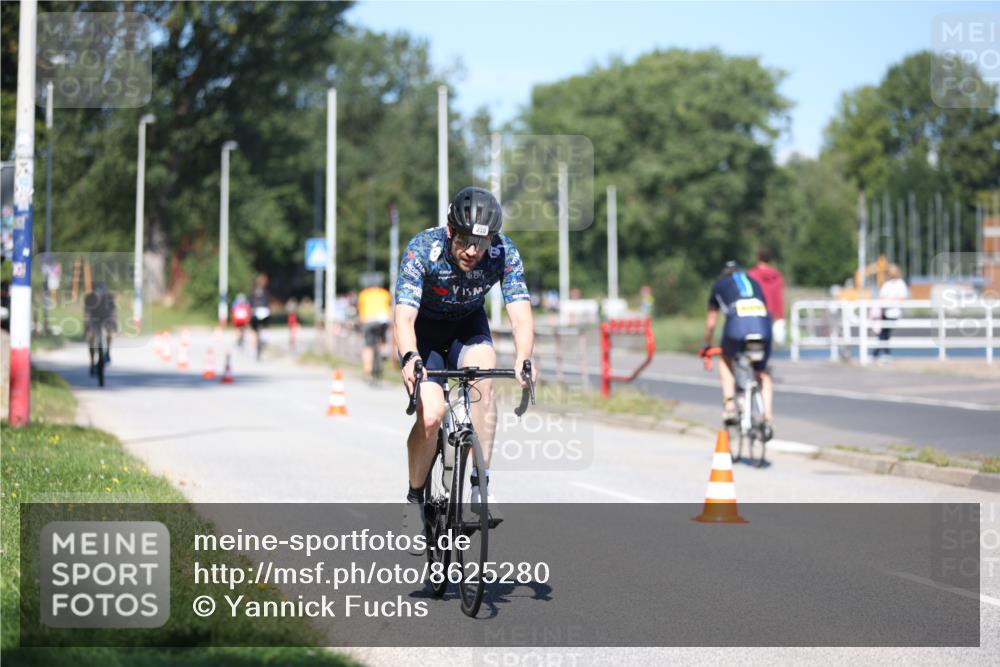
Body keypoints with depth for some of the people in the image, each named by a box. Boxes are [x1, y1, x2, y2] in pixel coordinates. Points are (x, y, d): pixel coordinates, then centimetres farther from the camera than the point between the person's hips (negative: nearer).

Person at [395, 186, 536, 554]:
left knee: (483, 381, -30)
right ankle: (415, 498, 2)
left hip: (468, 326, 2)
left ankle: (481, 485, -19)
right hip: (424, 330, -2)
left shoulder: (504, 253, -26)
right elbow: (404, 316, -38)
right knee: (431, 415, -21)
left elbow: (520, 315, -32)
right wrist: (410, 358, -58)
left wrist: (523, 359, -51)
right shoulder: (422, 249, -32)